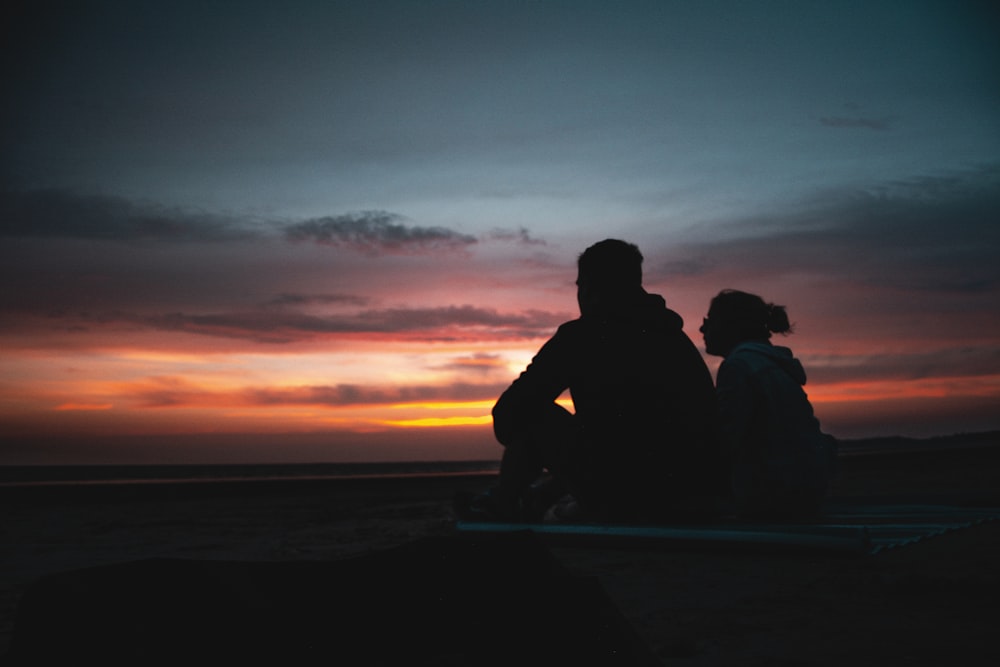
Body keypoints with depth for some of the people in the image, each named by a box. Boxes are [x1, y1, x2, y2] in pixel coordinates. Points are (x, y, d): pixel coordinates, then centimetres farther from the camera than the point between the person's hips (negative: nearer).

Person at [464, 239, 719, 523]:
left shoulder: (583, 334, -6)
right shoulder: (676, 336, 12)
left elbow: (507, 412, -3)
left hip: (617, 492, -6)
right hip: (684, 494, 6)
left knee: (530, 415, 12)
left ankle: (503, 503, 30)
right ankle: (536, 497, 38)